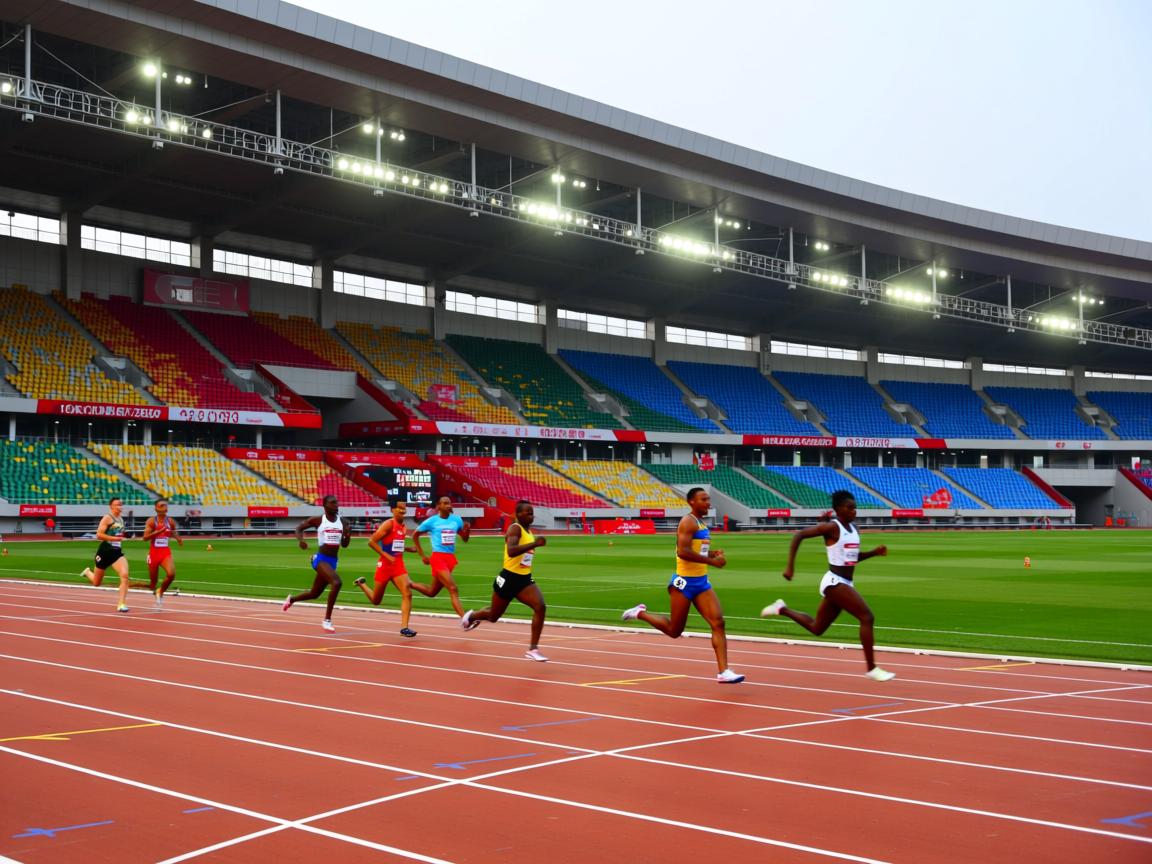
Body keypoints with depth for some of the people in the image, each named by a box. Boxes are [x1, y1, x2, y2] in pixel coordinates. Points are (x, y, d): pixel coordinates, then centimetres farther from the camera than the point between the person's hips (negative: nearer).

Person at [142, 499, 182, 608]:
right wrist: (159, 531, -31)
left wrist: (178, 538, 0)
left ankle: (160, 592, 1)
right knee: (153, 582, 4)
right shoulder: (151, 521, -7)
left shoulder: (171, 521, 3)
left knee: (171, 574, -24)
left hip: (166, 553, 2)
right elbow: (145, 537, -18)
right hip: (154, 553, -2)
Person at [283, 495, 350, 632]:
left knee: (315, 594, 19)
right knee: (336, 582, -31)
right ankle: (327, 620, -22)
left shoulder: (342, 522, 7)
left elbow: (345, 544, 12)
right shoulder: (318, 520, -6)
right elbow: (299, 527, 5)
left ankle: (291, 599, 51)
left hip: (333, 561, 7)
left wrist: (348, 534, -8)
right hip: (321, 559, -7)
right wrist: (300, 539, -15)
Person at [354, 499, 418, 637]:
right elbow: (371, 541, -18)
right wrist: (386, 555, -23)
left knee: (407, 594, -15)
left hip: (398, 564, 6)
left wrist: (409, 549, 11)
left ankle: (404, 627, -15)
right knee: (376, 601, 11)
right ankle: (361, 584, 41)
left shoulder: (403, 527, 11)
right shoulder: (388, 524, -13)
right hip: (385, 564, -5)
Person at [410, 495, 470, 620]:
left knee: (432, 592, 17)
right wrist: (422, 555, 5)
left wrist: (466, 530, -8)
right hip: (438, 557, -6)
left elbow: (465, 539, 15)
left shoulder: (457, 520, 8)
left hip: (451, 558, 6)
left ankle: (409, 584, 41)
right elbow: (415, 535, 9)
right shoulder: (431, 521, -3)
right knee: (453, 589, -18)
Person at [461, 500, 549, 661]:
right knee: (493, 616, 14)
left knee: (541, 607, -19)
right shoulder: (515, 528, -17)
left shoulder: (529, 531, 9)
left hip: (524, 579, 6)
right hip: (509, 579, -6)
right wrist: (534, 544, -41)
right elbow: (511, 551, -37)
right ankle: (471, 616, 49)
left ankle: (533, 649, -13)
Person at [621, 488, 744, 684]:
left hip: (702, 582, 8)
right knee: (674, 630, 5)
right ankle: (640, 613, 28)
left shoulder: (702, 524, 15)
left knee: (718, 622, -8)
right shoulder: (688, 522, -13)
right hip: (684, 582, -8)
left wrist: (712, 553, 9)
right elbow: (683, 551, -26)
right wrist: (711, 561, -24)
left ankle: (723, 672, -11)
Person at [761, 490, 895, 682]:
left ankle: (782, 609, 32)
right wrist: (790, 565, -21)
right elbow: (799, 535, -16)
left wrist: (874, 552, 7)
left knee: (816, 628, 17)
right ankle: (872, 669, -9)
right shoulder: (831, 527, -13)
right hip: (835, 582, -9)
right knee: (867, 617, -15)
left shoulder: (853, 528, 12)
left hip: (844, 584, 9)